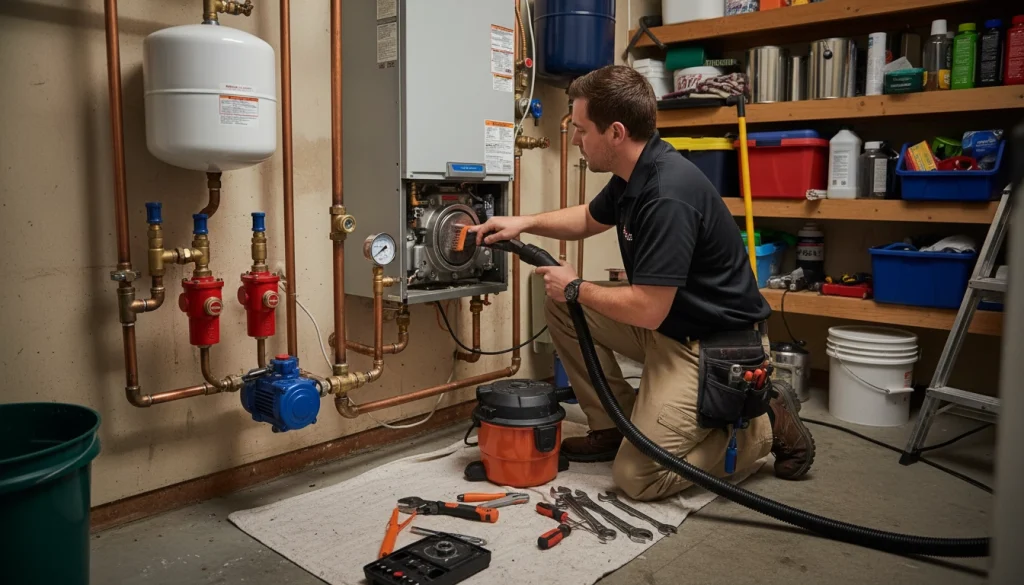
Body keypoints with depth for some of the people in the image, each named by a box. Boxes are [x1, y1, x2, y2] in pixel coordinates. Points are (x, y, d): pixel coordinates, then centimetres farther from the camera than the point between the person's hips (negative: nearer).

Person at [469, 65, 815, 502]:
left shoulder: (668, 196, -29)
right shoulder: (634, 174, 2)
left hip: (714, 345, -9)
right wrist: (524, 223, 8)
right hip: (668, 323, 9)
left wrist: (577, 288, -12)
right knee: (561, 306, 6)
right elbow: (589, 219, 22)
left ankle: (767, 424, 6)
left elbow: (647, 309, -28)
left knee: (637, 476, -10)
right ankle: (615, 425, 15)